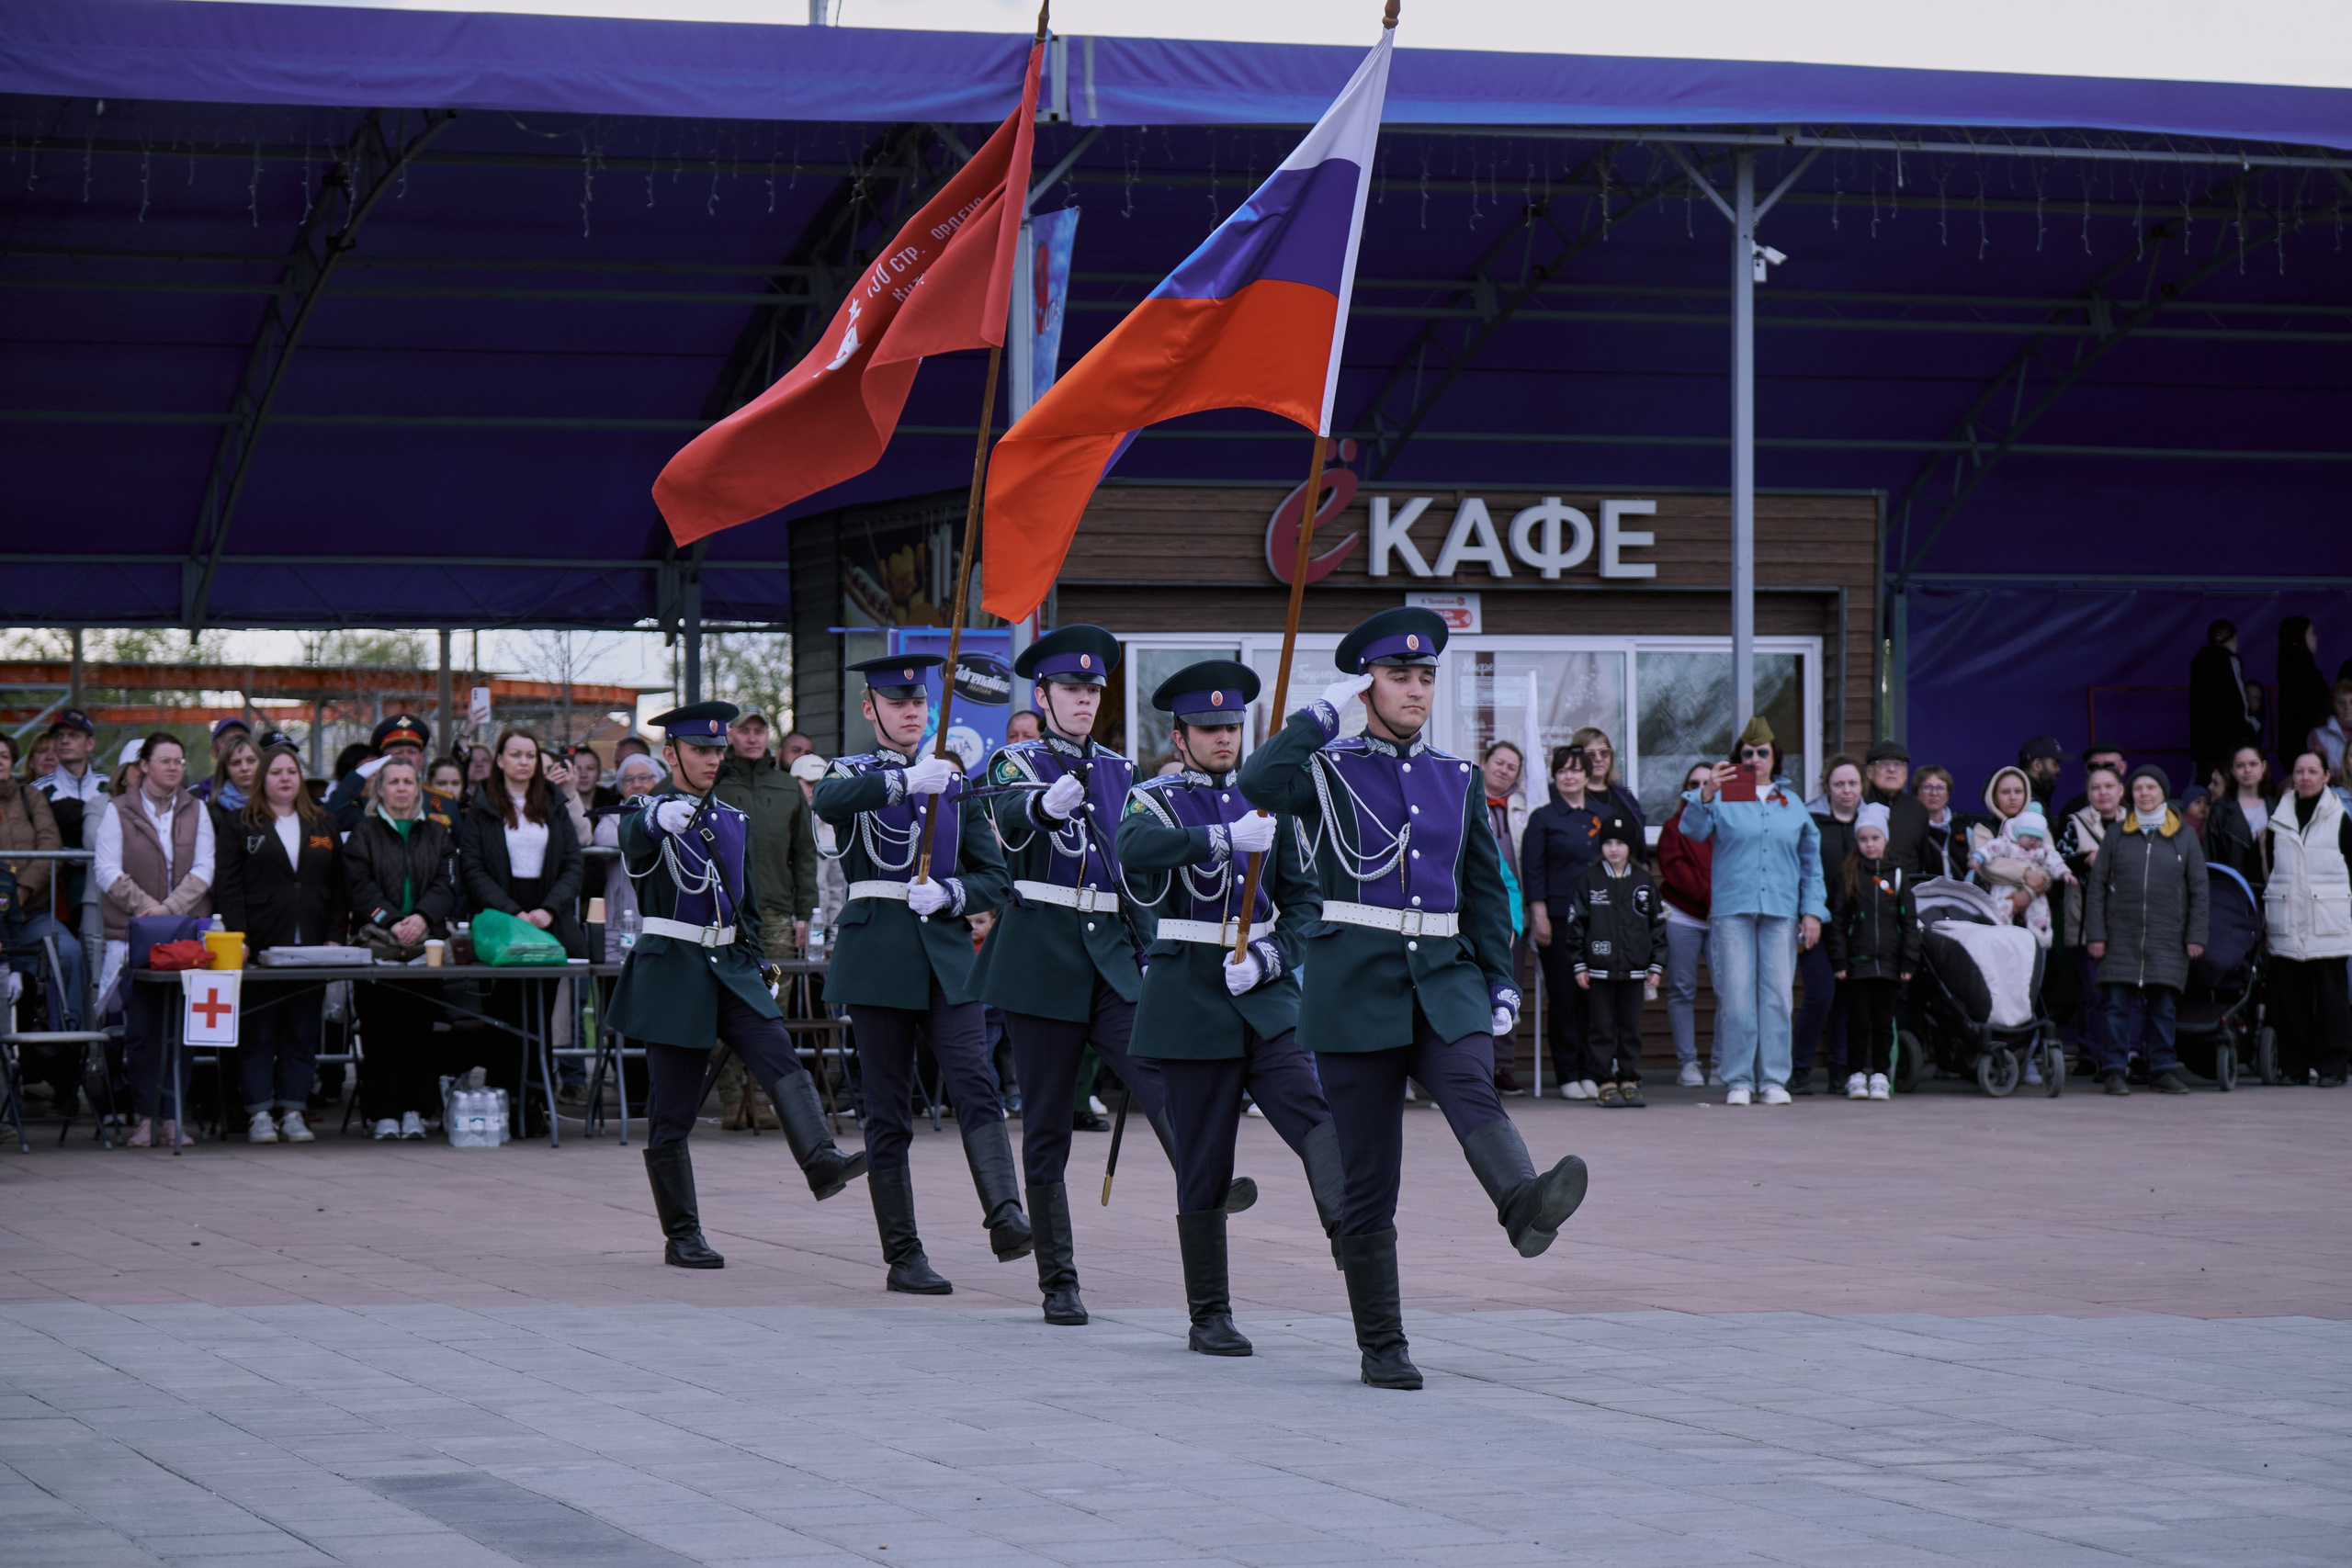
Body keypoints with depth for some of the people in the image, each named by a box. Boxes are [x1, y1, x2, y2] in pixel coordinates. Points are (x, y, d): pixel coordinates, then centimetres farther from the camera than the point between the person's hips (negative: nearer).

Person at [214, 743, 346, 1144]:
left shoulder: (322, 826, 15)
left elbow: (339, 886, 14)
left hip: (311, 946, 3)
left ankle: (293, 1110, 8)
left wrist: (335, 937, 3)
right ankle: (259, 1113, 0)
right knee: (257, 1032, -3)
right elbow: (227, 886, 0)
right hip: (260, 944, -3)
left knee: (303, 1031, 3)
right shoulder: (242, 826, 6)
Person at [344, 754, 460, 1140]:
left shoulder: (438, 834, 16)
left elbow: (447, 886, 4)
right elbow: (360, 887, -3)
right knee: (381, 1028, -7)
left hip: (427, 942, 2)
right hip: (378, 945, -2)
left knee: (421, 1025, -4)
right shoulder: (364, 834, 9)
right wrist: (391, 923, -18)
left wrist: (422, 918, -15)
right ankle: (384, 1112, -4)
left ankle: (416, 1110, 1)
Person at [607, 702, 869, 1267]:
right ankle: (682, 1236, 5)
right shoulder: (649, 814, -3)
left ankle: (821, 1162, -38)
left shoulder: (734, 821, 16)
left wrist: (757, 966, 18)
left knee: (779, 1057, -21)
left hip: (732, 967, 5)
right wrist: (662, 819, -52)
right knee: (672, 1109, -2)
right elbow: (635, 839, -29)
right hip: (673, 969, -5)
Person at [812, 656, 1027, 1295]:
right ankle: (903, 1257, 4)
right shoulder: (853, 773, 6)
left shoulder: (955, 782, 16)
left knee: (977, 1085, -17)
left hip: (946, 956, 2)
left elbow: (993, 877, 12)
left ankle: (1006, 1218, -31)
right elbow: (829, 801, -21)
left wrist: (947, 895, -9)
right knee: (888, 1111, 0)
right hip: (876, 956, -2)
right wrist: (906, 780, -35)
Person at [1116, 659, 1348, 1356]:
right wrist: (1223, 839, -37)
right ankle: (1209, 1318, 10)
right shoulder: (1155, 800, 1)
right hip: (1191, 1003, -3)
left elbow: (1303, 898, 13)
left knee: (1317, 1116, -21)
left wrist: (1271, 955, -7)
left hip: (1266, 996, 3)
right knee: (1204, 1168, 1)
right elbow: (1135, 850, -24)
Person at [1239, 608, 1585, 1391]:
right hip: (1357, 986, -3)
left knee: (1473, 1091, -29)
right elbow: (1259, 783, -20)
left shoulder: (1458, 778, 15)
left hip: (1446, 980, 3)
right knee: (1368, 1180, 0)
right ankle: (1382, 1348, 8)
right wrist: (1325, 711, -9)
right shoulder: (1327, 769, 1)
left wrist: (1500, 980, 10)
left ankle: (1526, 1206, -56)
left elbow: (1485, 886, 19)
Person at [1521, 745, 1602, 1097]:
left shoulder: (1602, 816, 14)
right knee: (1563, 997, -2)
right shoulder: (1543, 818, 3)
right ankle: (1567, 1075, 2)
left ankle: (1590, 1071, 7)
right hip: (1557, 919, -3)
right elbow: (1533, 870, -2)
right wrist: (1539, 916, -10)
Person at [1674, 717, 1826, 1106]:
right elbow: (1693, 829, -10)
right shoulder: (1725, 797, 6)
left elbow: (1811, 861, 17)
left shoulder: (1792, 803, 15)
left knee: (1776, 996, 0)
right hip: (1732, 909, -2)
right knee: (1736, 997, -4)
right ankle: (1738, 1081, 1)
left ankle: (1773, 1080, 6)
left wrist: (1813, 911, 10)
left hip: (1781, 912, 2)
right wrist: (1705, 795, -28)